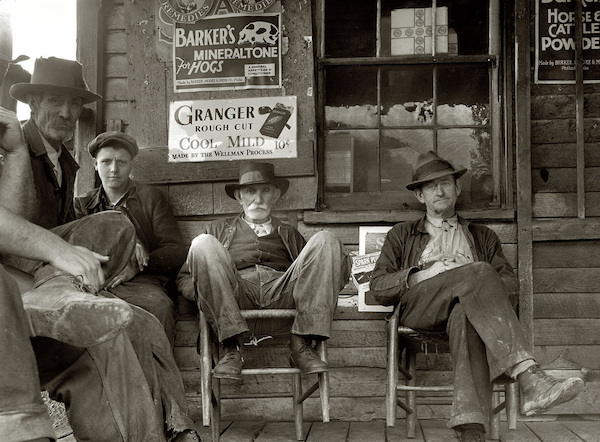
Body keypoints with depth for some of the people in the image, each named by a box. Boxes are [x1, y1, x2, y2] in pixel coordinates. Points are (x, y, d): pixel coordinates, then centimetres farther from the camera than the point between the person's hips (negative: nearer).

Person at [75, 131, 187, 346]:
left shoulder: (150, 197, 19)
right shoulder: (83, 204, 24)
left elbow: (177, 252, 11)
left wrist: (138, 264, -8)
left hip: (140, 283, -1)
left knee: (160, 306, -38)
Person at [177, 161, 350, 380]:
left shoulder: (289, 234, 34)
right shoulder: (219, 229, 30)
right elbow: (184, 278, 22)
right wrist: (205, 289, -1)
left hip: (282, 294, 1)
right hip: (235, 296, -1)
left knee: (325, 240, -17)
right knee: (203, 243, -25)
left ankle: (301, 345, -27)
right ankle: (231, 348, -30)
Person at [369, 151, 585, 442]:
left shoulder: (483, 237, 32)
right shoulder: (401, 235, 28)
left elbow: (511, 283, 18)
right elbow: (378, 288, 14)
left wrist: (486, 287, -6)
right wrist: (422, 275, -3)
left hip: (464, 305, 1)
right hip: (420, 307, -1)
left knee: (467, 316, -41)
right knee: (479, 271, -33)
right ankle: (529, 379, -50)